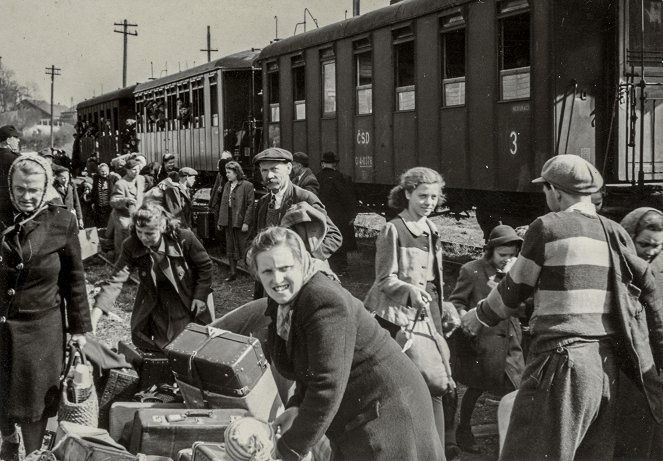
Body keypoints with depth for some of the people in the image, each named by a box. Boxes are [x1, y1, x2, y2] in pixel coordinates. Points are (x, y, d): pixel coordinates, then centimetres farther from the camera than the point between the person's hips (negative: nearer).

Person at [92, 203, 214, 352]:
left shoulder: (183, 238, -26)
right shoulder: (131, 246, -21)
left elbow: (205, 266, -10)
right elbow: (115, 281, -27)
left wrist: (200, 296, -14)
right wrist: (94, 317, -37)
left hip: (188, 300, -2)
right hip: (155, 303, 2)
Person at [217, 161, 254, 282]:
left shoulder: (247, 186, -9)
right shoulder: (227, 185, 12)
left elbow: (250, 205, -13)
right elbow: (223, 204, 14)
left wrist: (246, 222, -18)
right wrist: (220, 221, 9)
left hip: (241, 221, -7)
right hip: (229, 221, 7)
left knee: (244, 248, -3)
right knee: (230, 248, 11)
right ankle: (233, 273, 19)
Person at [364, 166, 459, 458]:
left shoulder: (432, 231, 16)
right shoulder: (393, 230, -6)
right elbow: (385, 280, -11)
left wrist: (445, 309, 14)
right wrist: (410, 291, -29)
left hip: (428, 315, 7)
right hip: (398, 317, -6)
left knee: (434, 386, 3)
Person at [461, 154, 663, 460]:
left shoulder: (547, 228, -5)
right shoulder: (615, 234, 11)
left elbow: (516, 289, 2)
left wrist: (480, 316, 19)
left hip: (562, 362, -6)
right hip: (608, 366, 6)